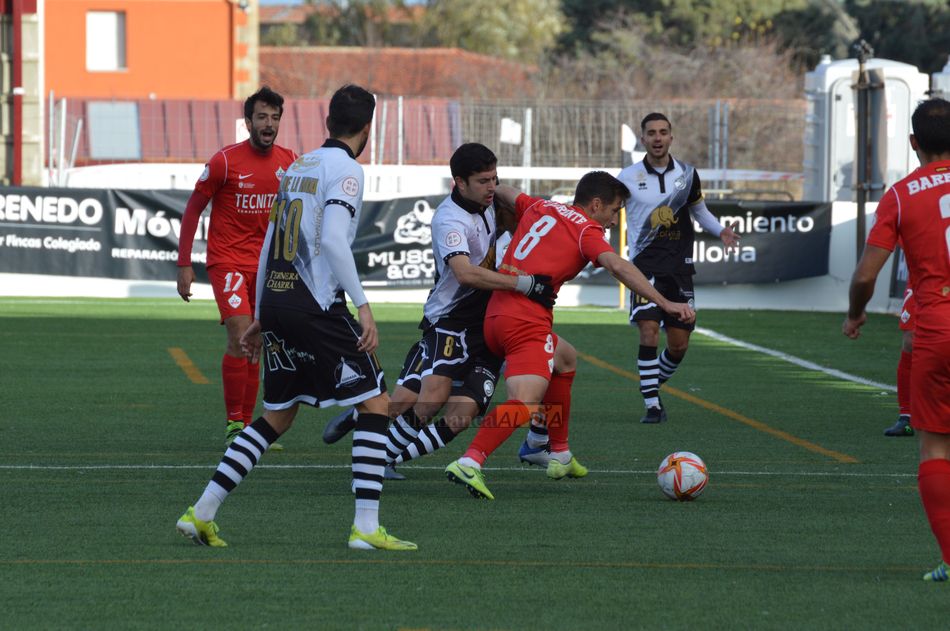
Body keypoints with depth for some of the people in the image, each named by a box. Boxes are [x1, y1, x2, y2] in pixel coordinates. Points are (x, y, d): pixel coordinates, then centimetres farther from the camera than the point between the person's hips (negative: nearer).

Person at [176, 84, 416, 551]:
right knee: (374, 404, 0)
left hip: (274, 301, 8)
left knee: (277, 416, 18)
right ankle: (365, 528, -8)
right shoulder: (345, 170, -6)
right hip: (317, 308, -8)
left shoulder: (298, 166, 17)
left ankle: (201, 513, 13)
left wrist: (260, 318, 26)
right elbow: (333, 240, -20)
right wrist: (363, 305, -22)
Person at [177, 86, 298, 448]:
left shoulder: (290, 163, 3)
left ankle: (247, 425, 14)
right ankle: (233, 424, -7)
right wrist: (184, 265, -6)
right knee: (240, 338, -16)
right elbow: (193, 210, -3)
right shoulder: (225, 161, -11)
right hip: (228, 261, -5)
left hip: (266, 265, 5)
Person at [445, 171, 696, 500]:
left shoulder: (539, 208, 19)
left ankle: (560, 456, 37)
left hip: (495, 316, 9)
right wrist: (665, 304, -23)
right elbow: (617, 266, -18)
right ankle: (470, 461, -40)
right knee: (525, 406, -20)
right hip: (526, 322, -9)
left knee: (564, 359, 32)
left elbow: (504, 192, 39)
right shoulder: (586, 231, -1)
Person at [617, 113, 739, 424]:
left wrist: (721, 230, 3)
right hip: (645, 266, -3)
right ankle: (652, 404, -10)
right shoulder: (629, 177, -2)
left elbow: (699, 210, 19)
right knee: (649, 333, -18)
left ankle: (653, 387, 31)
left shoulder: (687, 174, 5)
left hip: (679, 267, 3)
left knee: (679, 345, 5)